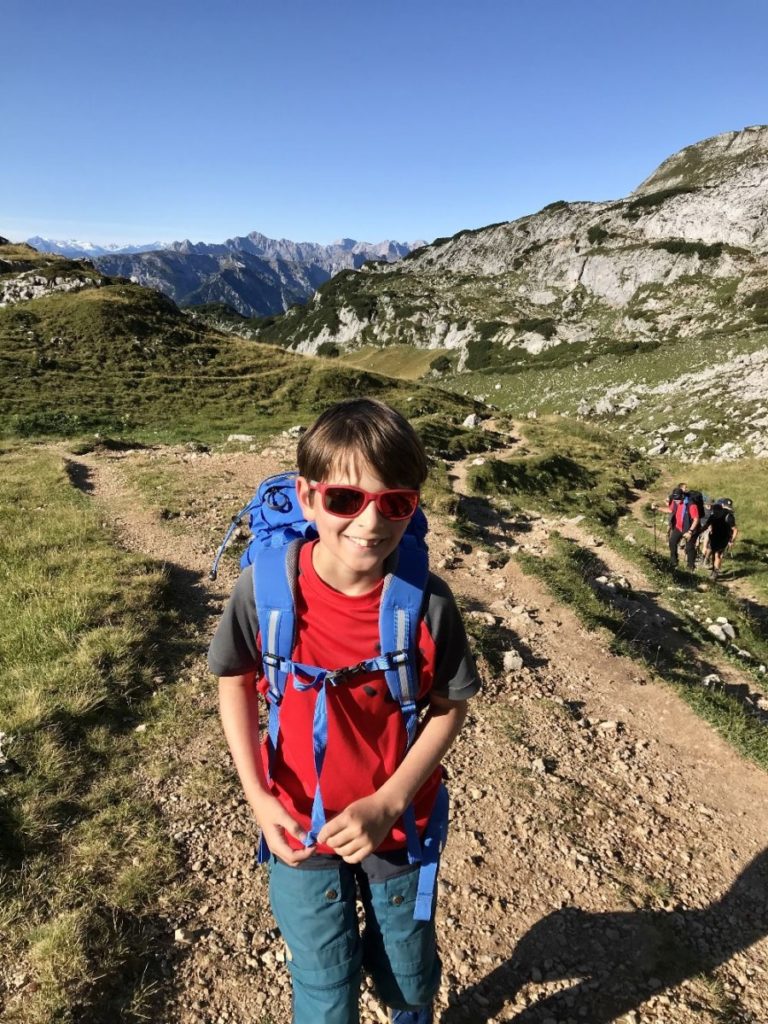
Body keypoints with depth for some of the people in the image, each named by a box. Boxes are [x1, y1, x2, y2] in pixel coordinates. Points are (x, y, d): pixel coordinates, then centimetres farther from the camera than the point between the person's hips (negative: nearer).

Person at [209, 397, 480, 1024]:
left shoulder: (426, 601, -24)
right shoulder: (267, 587, -23)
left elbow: (449, 706, -11)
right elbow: (235, 681, -6)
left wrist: (387, 805, -18)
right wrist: (257, 796, -13)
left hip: (399, 825, 1)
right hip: (301, 829, 0)